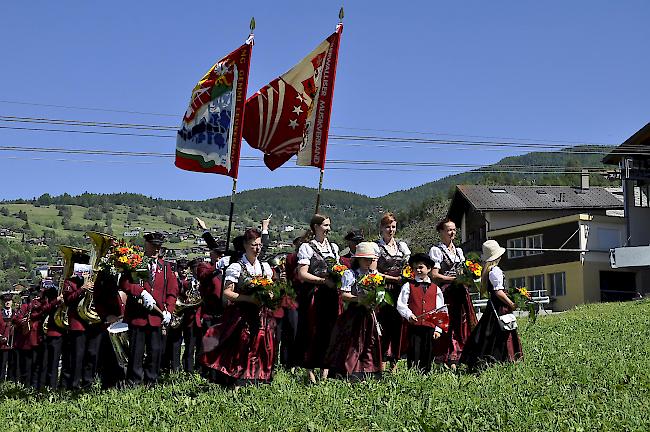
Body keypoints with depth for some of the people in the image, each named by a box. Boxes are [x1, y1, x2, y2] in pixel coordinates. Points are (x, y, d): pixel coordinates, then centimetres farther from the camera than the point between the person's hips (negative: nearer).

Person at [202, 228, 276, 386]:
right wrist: (249, 298, -19)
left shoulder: (265, 266, 12)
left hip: (262, 315, 5)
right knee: (240, 349, -8)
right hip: (241, 315, -5)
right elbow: (227, 293, -10)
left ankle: (255, 379, 11)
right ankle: (236, 383, -4)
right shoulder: (236, 267, -5)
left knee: (262, 347, 2)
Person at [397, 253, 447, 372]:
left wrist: (438, 329, 5)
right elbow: (400, 304, 2)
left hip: (430, 328, 2)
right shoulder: (408, 286, 8)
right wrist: (408, 315, -16)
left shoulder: (436, 289, 14)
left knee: (428, 357, 4)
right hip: (414, 327, -2)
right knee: (414, 354, -5)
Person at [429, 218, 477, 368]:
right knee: (448, 326, -9)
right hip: (445, 292, -7)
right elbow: (434, 274, -10)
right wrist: (454, 279, -15)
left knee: (462, 325, 1)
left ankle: (458, 358, 6)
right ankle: (450, 360, -7)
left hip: (460, 292, 7)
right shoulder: (436, 250, -2)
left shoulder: (459, 251, 20)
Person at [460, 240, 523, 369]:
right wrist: (511, 304, -17)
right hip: (499, 306, -9)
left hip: (493, 304, 9)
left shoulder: (486, 270, 10)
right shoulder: (496, 271, -16)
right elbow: (498, 291, -22)